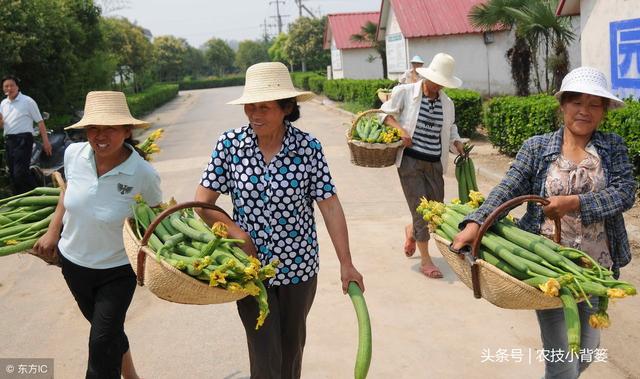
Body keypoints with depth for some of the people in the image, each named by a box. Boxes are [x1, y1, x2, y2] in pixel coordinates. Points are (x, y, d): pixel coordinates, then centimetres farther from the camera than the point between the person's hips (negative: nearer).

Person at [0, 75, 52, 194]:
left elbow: (40, 121, -6)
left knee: (20, 173, -17)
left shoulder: (27, 101, -4)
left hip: (23, 139, -7)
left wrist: (46, 141, -11)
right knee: (12, 174, 10)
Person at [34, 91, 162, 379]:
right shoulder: (74, 154, -14)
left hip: (117, 271, -5)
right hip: (72, 261, 5)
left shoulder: (143, 174, -26)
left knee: (102, 342, 1)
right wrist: (53, 231, 3)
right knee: (107, 329, 24)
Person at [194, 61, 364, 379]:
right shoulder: (229, 144, -10)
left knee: (292, 343, 22)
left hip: (299, 266, 1)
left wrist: (346, 264, -11)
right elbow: (202, 203, -6)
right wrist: (237, 233, -17)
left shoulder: (308, 147, -13)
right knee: (264, 352, 8)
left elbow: (330, 206, -11)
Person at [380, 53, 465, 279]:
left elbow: (450, 128, 23)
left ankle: (411, 231, 42)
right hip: (410, 160, -5)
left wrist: (457, 142, 3)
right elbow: (385, 113, 4)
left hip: (435, 163, 5)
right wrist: (400, 129, -13)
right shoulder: (405, 92, -4)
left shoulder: (447, 103, 10)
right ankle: (425, 260, 8)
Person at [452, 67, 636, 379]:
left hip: (596, 264, 3)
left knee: (588, 346, 18)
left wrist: (574, 203, -23)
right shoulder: (537, 147, 0)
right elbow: (507, 189, -12)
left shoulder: (614, 147, 4)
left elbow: (625, 192, -10)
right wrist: (475, 222, -28)